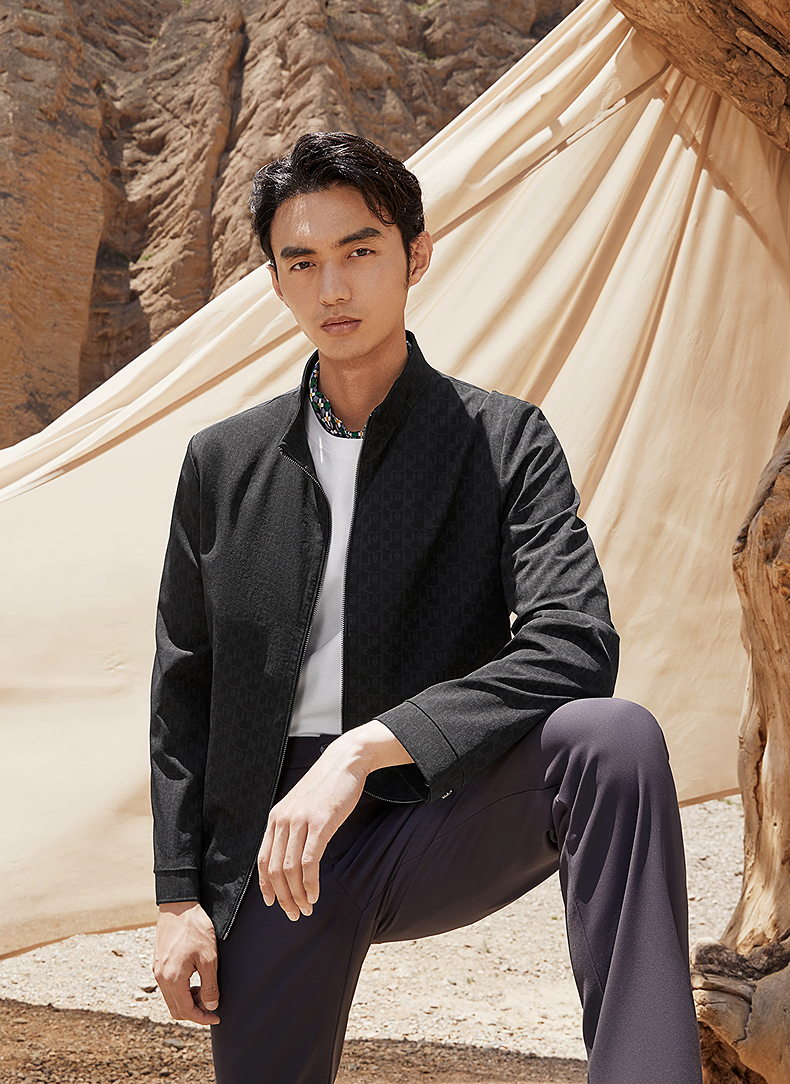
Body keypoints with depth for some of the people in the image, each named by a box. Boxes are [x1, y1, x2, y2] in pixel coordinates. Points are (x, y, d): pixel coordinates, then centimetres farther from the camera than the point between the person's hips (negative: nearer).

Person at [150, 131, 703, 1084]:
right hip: (271, 853, 3)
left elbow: (573, 647, -16)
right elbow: (182, 691, 11)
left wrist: (366, 748, -25)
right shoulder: (224, 462, 6)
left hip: (438, 826, -2)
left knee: (613, 740, -30)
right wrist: (179, 896, 5)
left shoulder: (504, 441, -2)